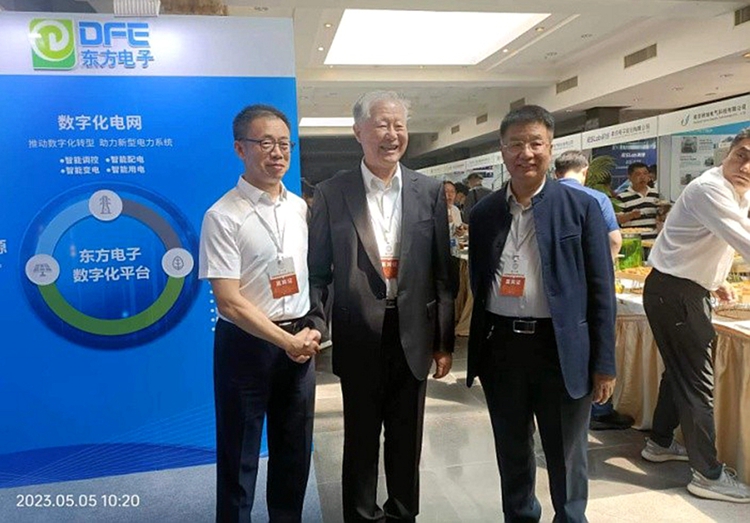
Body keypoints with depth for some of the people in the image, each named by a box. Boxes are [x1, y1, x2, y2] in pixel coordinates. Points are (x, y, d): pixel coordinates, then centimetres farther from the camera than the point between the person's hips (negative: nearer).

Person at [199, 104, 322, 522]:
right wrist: (287, 341, -15)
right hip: (246, 343, -5)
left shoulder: (301, 208, 5)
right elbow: (230, 302, -17)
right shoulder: (223, 216, -13)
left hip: (299, 340, 6)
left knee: (295, 451, 19)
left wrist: (311, 331, -3)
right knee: (239, 456, 11)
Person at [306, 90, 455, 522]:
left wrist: (445, 341, 2)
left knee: (408, 437, 17)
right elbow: (318, 271, 0)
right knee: (361, 438, 14)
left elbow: (443, 271, 2)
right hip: (359, 337, -1)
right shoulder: (332, 194, -3)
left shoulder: (431, 192, 1)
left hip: (414, 335, 2)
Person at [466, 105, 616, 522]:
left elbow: (601, 289, -3)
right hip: (501, 347, 3)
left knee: (567, 457, 13)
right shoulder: (484, 213, 5)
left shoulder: (582, 207, -3)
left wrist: (604, 364, -5)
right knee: (512, 452, 19)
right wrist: (478, 348, 8)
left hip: (562, 348, -2)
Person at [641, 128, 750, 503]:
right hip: (673, 292, -10)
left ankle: (660, 443, 37)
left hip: (686, 288, 10)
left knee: (681, 370, 20)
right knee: (696, 379, -5)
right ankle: (709, 474, 6)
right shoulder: (710, 189, -22)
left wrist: (717, 280, 13)